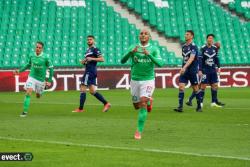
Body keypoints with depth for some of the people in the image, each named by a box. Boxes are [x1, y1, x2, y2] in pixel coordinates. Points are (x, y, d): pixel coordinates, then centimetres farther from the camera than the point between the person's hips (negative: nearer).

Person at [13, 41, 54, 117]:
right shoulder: (31, 56, -4)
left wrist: (49, 81, -9)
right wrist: (20, 71, 5)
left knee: (38, 96, 16)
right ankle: (25, 111, -14)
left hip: (41, 79, -1)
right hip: (32, 77, 1)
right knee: (28, 93, -18)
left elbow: (51, 68, -6)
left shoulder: (45, 57, -15)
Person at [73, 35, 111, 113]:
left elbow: (102, 59, -14)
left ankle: (80, 108, -6)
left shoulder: (95, 49, -7)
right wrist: (83, 61, 10)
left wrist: (91, 59, -19)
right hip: (88, 71, 10)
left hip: (90, 71, -10)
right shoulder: (88, 50, 22)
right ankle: (106, 103, 9)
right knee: (92, 91, 8)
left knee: (83, 89, -8)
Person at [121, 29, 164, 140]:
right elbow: (122, 61, -9)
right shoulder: (133, 48, 0)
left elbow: (160, 64, -15)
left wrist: (149, 54, -28)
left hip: (148, 80, -3)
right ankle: (148, 101, 46)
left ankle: (139, 131, -10)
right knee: (136, 106, 12)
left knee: (143, 104, -17)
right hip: (135, 80, 3)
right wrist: (131, 52, -28)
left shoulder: (154, 49, -3)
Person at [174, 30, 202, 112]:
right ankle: (180, 106, -10)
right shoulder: (184, 46, 11)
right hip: (184, 70, 6)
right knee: (181, 87, -8)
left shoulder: (193, 46, -11)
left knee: (195, 89, 4)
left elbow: (191, 59, -24)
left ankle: (199, 106, 17)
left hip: (193, 71, -6)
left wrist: (184, 67, -34)